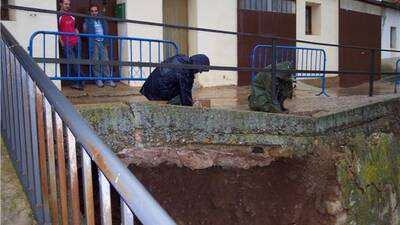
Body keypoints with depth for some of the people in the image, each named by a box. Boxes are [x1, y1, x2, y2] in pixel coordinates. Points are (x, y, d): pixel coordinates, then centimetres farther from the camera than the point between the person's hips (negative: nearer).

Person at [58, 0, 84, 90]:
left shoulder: (72, 17, 21)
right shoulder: (58, 16, 2)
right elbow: (57, 31, -3)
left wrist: (78, 39, 14)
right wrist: (62, 43, -10)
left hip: (75, 43, 6)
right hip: (66, 44, -5)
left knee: (77, 62, 5)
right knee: (73, 63, -8)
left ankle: (78, 82, 11)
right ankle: (79, 82, -2)